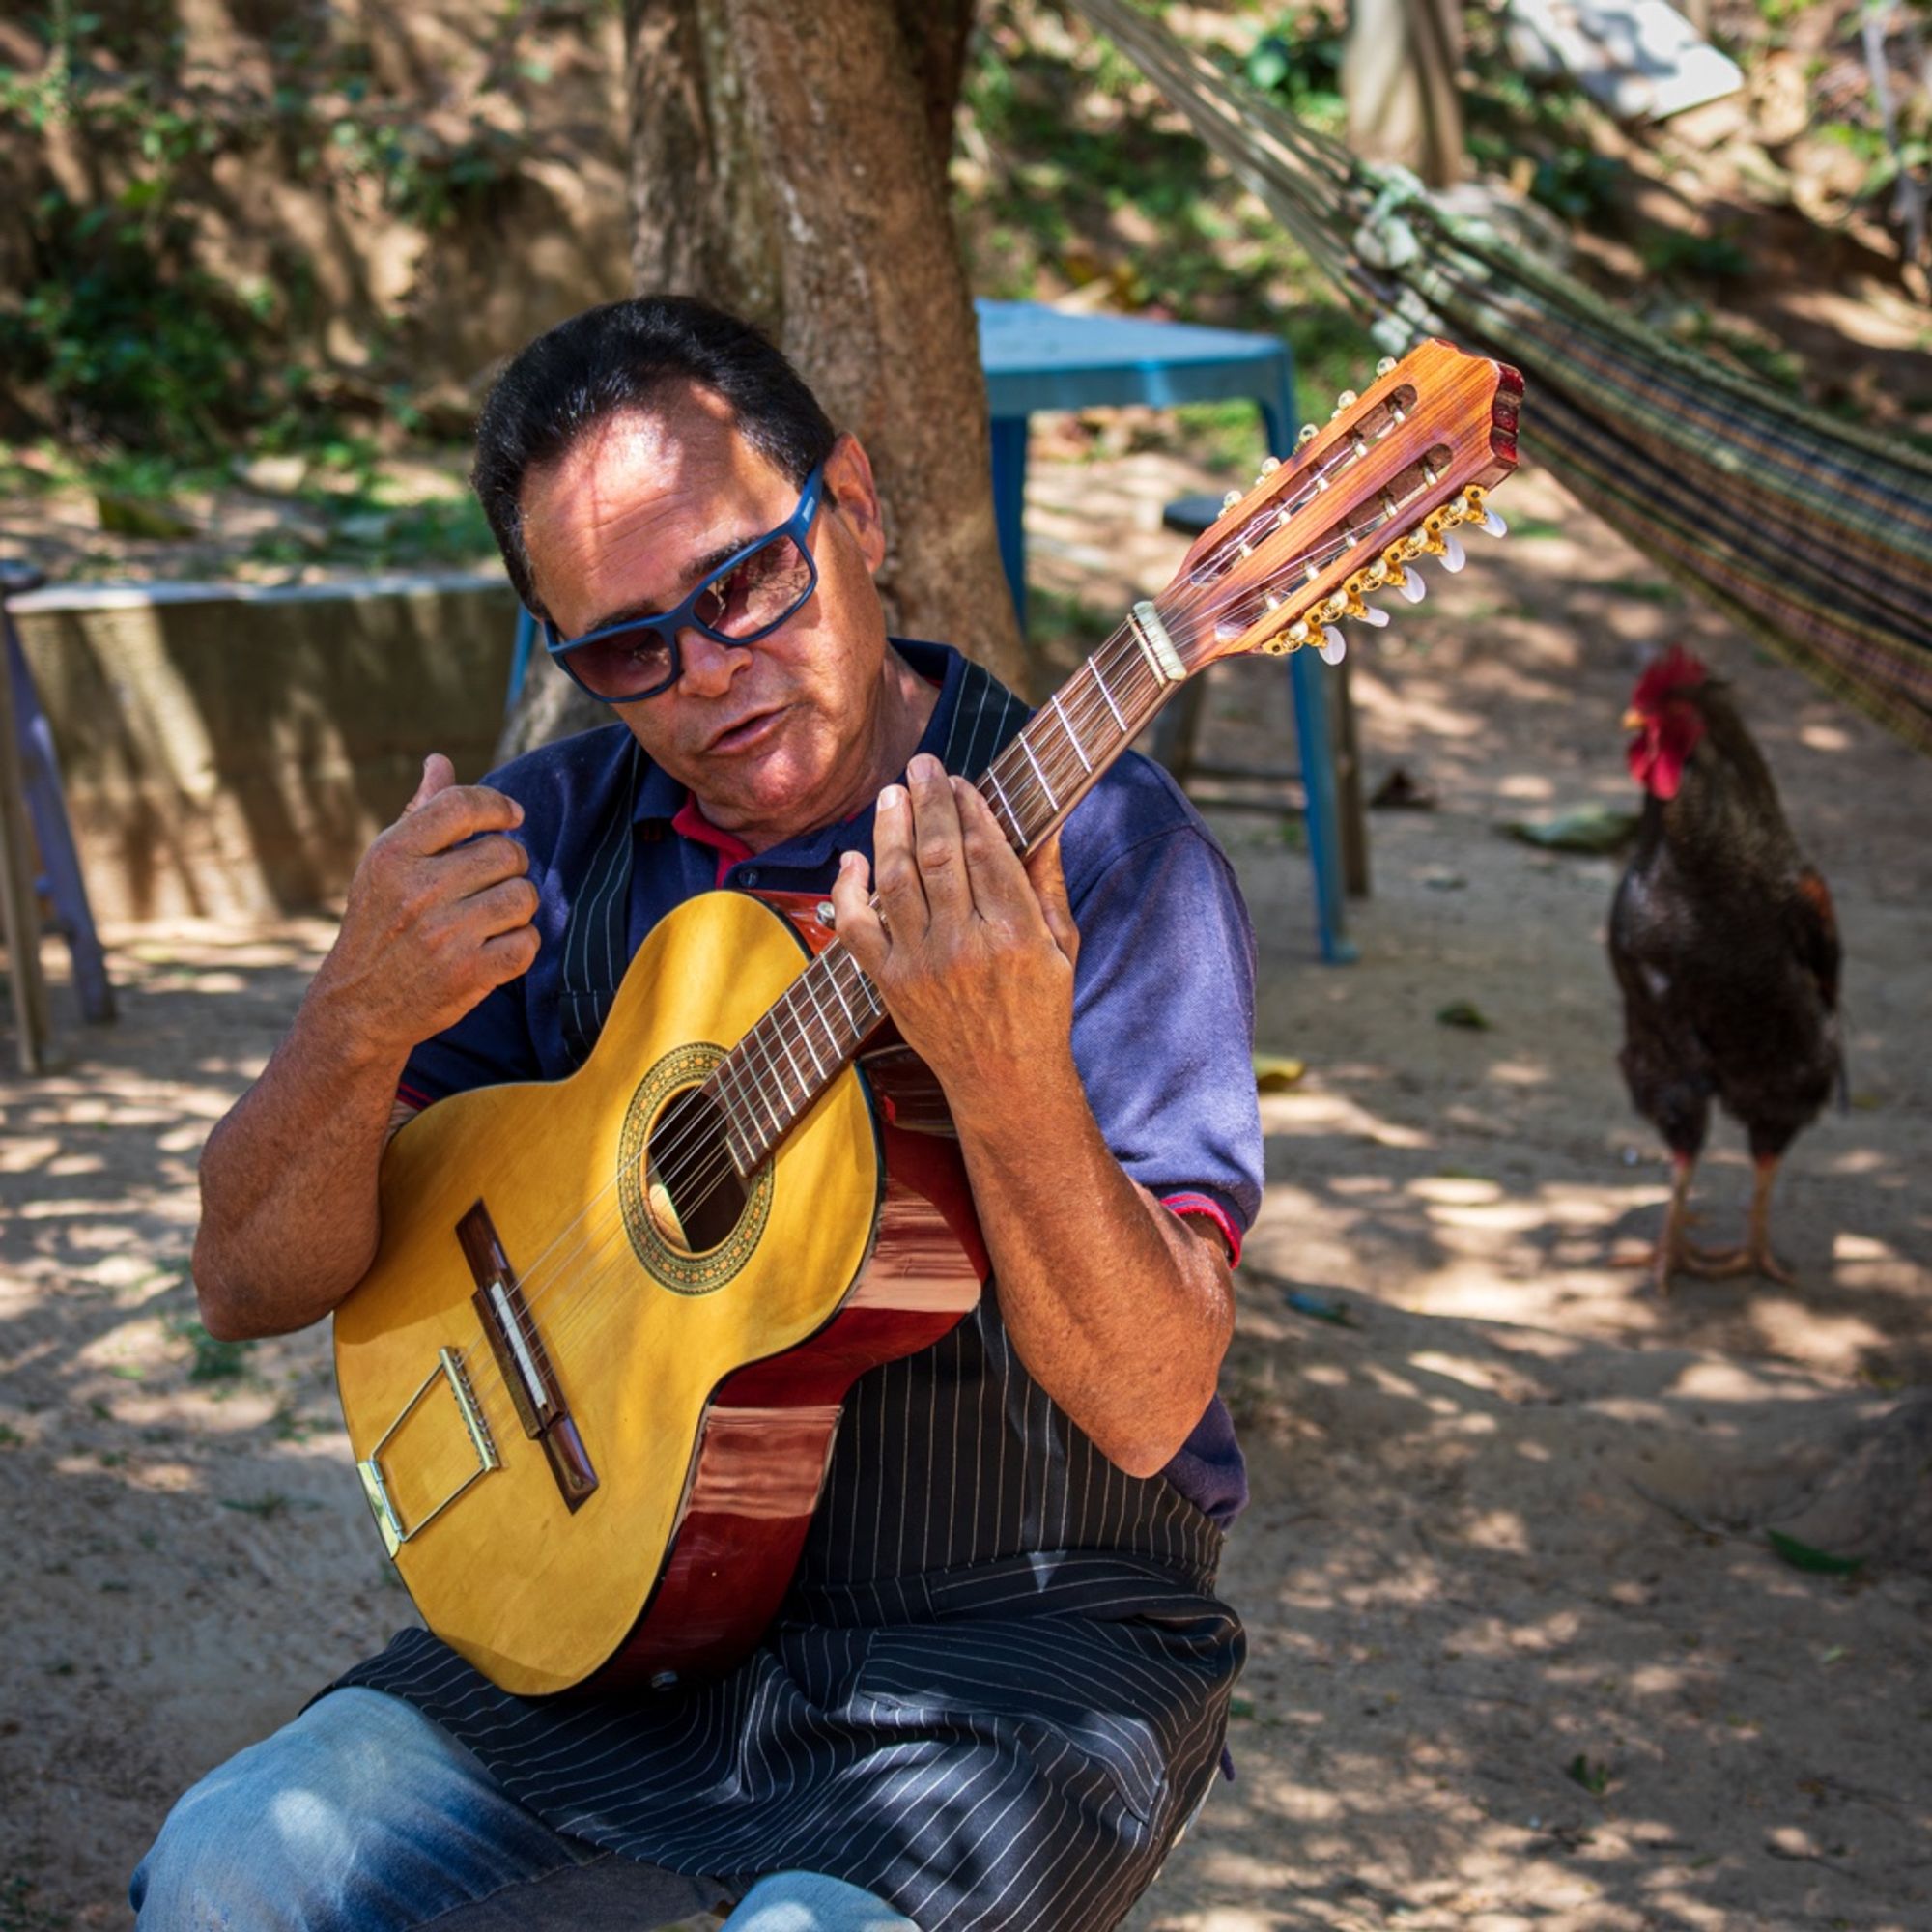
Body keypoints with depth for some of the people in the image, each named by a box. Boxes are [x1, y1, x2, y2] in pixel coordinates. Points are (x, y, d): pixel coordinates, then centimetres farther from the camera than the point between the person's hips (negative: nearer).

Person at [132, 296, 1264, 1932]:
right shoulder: (550, 839, 2)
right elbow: (254, 1285, 0)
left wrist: (1010, 1077, -38)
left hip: (1018, 1649, -4)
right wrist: (364, 1022, -20)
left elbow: (1148, 1407, -21)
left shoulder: (1104, 857, -13)